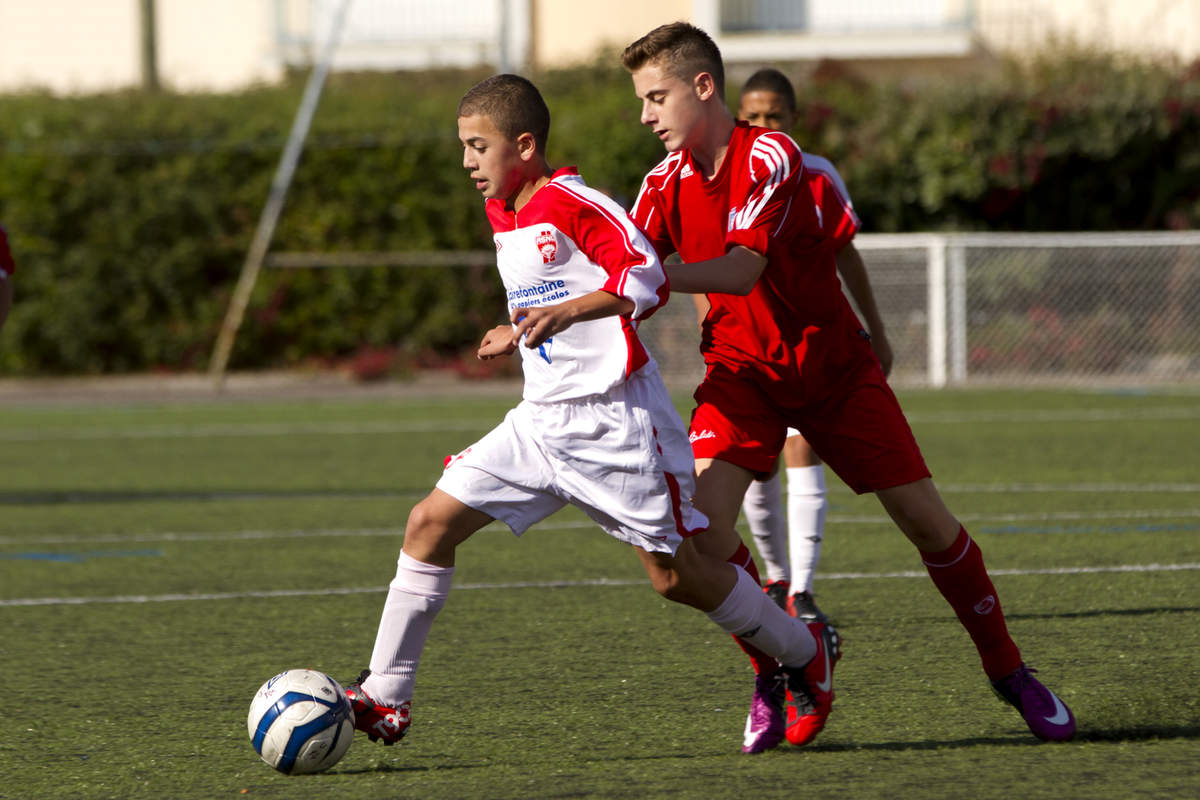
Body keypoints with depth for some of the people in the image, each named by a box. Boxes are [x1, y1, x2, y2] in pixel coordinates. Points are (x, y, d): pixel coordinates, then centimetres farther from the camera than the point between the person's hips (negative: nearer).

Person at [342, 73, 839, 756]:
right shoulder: (504, 216, 14)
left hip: (616, 420, -8)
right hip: (543, 419, 8)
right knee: (432, 522, -4)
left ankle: (805, 654, 21)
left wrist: (564, 314, -32)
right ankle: (385, 698, -2)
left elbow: (648, 279, -23)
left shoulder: (574, 204, -13)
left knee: (677, 574, -3)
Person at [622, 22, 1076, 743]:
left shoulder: (771, 156, -21)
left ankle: (1007, 669, 16)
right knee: (704, 528, -20)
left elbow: (742, 271, -32)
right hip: (742, 370, 3)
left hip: (832, 364, -3)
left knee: (927, 521, -2)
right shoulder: (666, 183, -6)